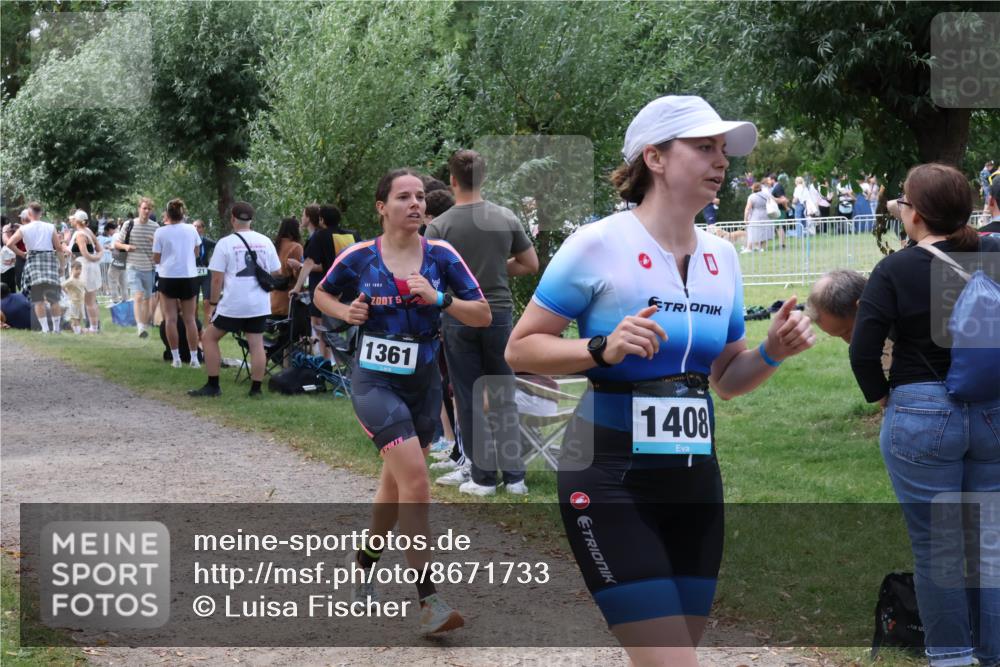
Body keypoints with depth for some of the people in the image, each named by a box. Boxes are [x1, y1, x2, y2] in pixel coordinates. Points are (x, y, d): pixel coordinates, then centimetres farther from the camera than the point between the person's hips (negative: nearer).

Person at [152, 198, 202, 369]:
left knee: (170, 318, 3)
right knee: (190, 319, 7)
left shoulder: (161, 232, -5)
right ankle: (194, 358, 5)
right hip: (189, 276, 2)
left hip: (168, 277, -2)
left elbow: (156, 259, -2)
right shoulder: (191, 230, 2)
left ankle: (175, 357, -1)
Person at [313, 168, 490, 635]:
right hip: (374, 382, -4)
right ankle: (428, 601, -18)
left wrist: (439, 300, -18)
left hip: (423, 384, 4)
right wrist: (346, 311, -7)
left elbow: (483, 316, -2)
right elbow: (321, 294, 13)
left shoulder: (440, 256, -2)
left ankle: (363, 561, 45)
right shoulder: (359, 258, -6)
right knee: (415, 477, -19)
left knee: (395, 481, 18)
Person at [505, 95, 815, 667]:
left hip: (694, 479, 6)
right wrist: (603, 349, -21)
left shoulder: (723, 257, 10)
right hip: (611, 479, -6)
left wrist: (772, 354, -2)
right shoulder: (599, 245, -9)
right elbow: (520, 348, -5)